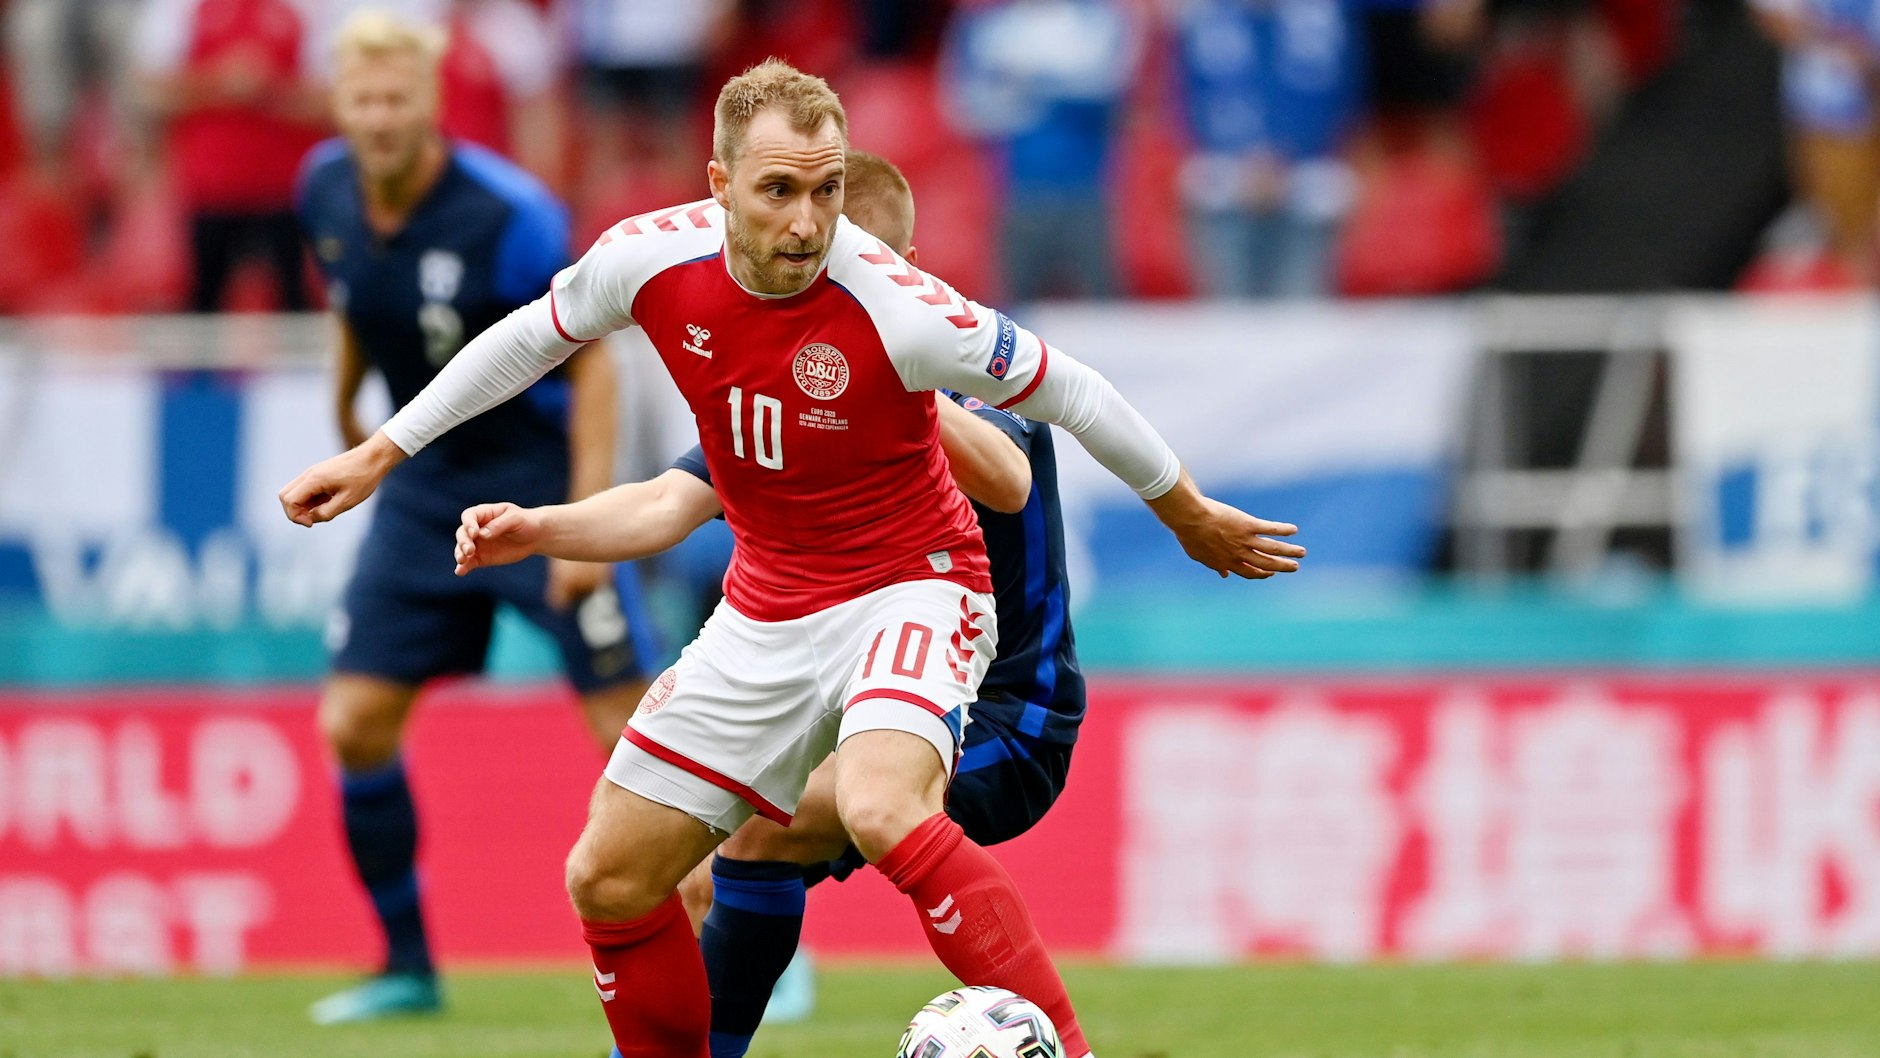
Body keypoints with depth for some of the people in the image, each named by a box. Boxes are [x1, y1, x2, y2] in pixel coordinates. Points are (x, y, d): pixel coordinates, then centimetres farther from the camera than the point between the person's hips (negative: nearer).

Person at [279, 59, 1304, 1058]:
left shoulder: (899, 309, -27)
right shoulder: (653, 259, -13)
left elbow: (1067, 392, -11)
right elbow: (532, 337, 9)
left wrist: (1190, 514, 3)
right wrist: (380, 453, 14)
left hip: (910, 588, -6)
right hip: (767, 604, 6)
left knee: (881, 810, -36)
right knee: (607, 883, 5)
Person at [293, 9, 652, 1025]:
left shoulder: (507, 215, -22)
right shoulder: (326, 190, -5)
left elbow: (592, 361, -16)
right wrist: (345, 407, 23)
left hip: (538, 477, -6)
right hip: (423, 484, 6)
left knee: (627, 726, -10)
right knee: (355, 722, -3)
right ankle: (408, 967, 10)